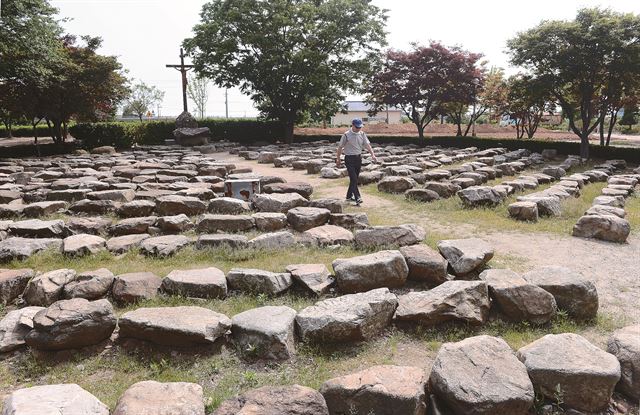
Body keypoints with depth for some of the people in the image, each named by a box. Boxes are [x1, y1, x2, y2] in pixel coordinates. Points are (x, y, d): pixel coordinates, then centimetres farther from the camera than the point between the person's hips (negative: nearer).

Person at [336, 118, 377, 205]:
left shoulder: (362, 134, 6)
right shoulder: (346, 135, -9)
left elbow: (367, 145, 1)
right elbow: (340, 147, -3)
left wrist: (372, 155, -13)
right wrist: (338, 159, 0)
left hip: (358, 158, 6)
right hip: (349, 159, -6)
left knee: (355, 179, 12)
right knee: (353, 179, -13)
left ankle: (349, 196, 25)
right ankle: (357, 198, -17)